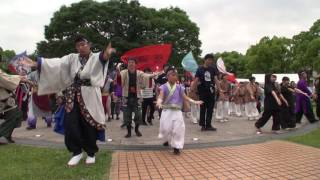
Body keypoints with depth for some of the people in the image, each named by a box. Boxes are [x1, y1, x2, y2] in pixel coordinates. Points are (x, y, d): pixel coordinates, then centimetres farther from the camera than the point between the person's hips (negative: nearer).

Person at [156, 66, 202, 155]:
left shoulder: (179, 87, 5)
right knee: (166, 128, -1)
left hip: (177, 111, 2)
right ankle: (168, 140, 34)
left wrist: (194, 101, -7)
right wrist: (159, 102, -39)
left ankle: (176, 146, 8)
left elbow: (185, 97, 4)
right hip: (167, 110, -2)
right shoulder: (164, 87, -4)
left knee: (178, 128, -6)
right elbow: (161, 97, -16)